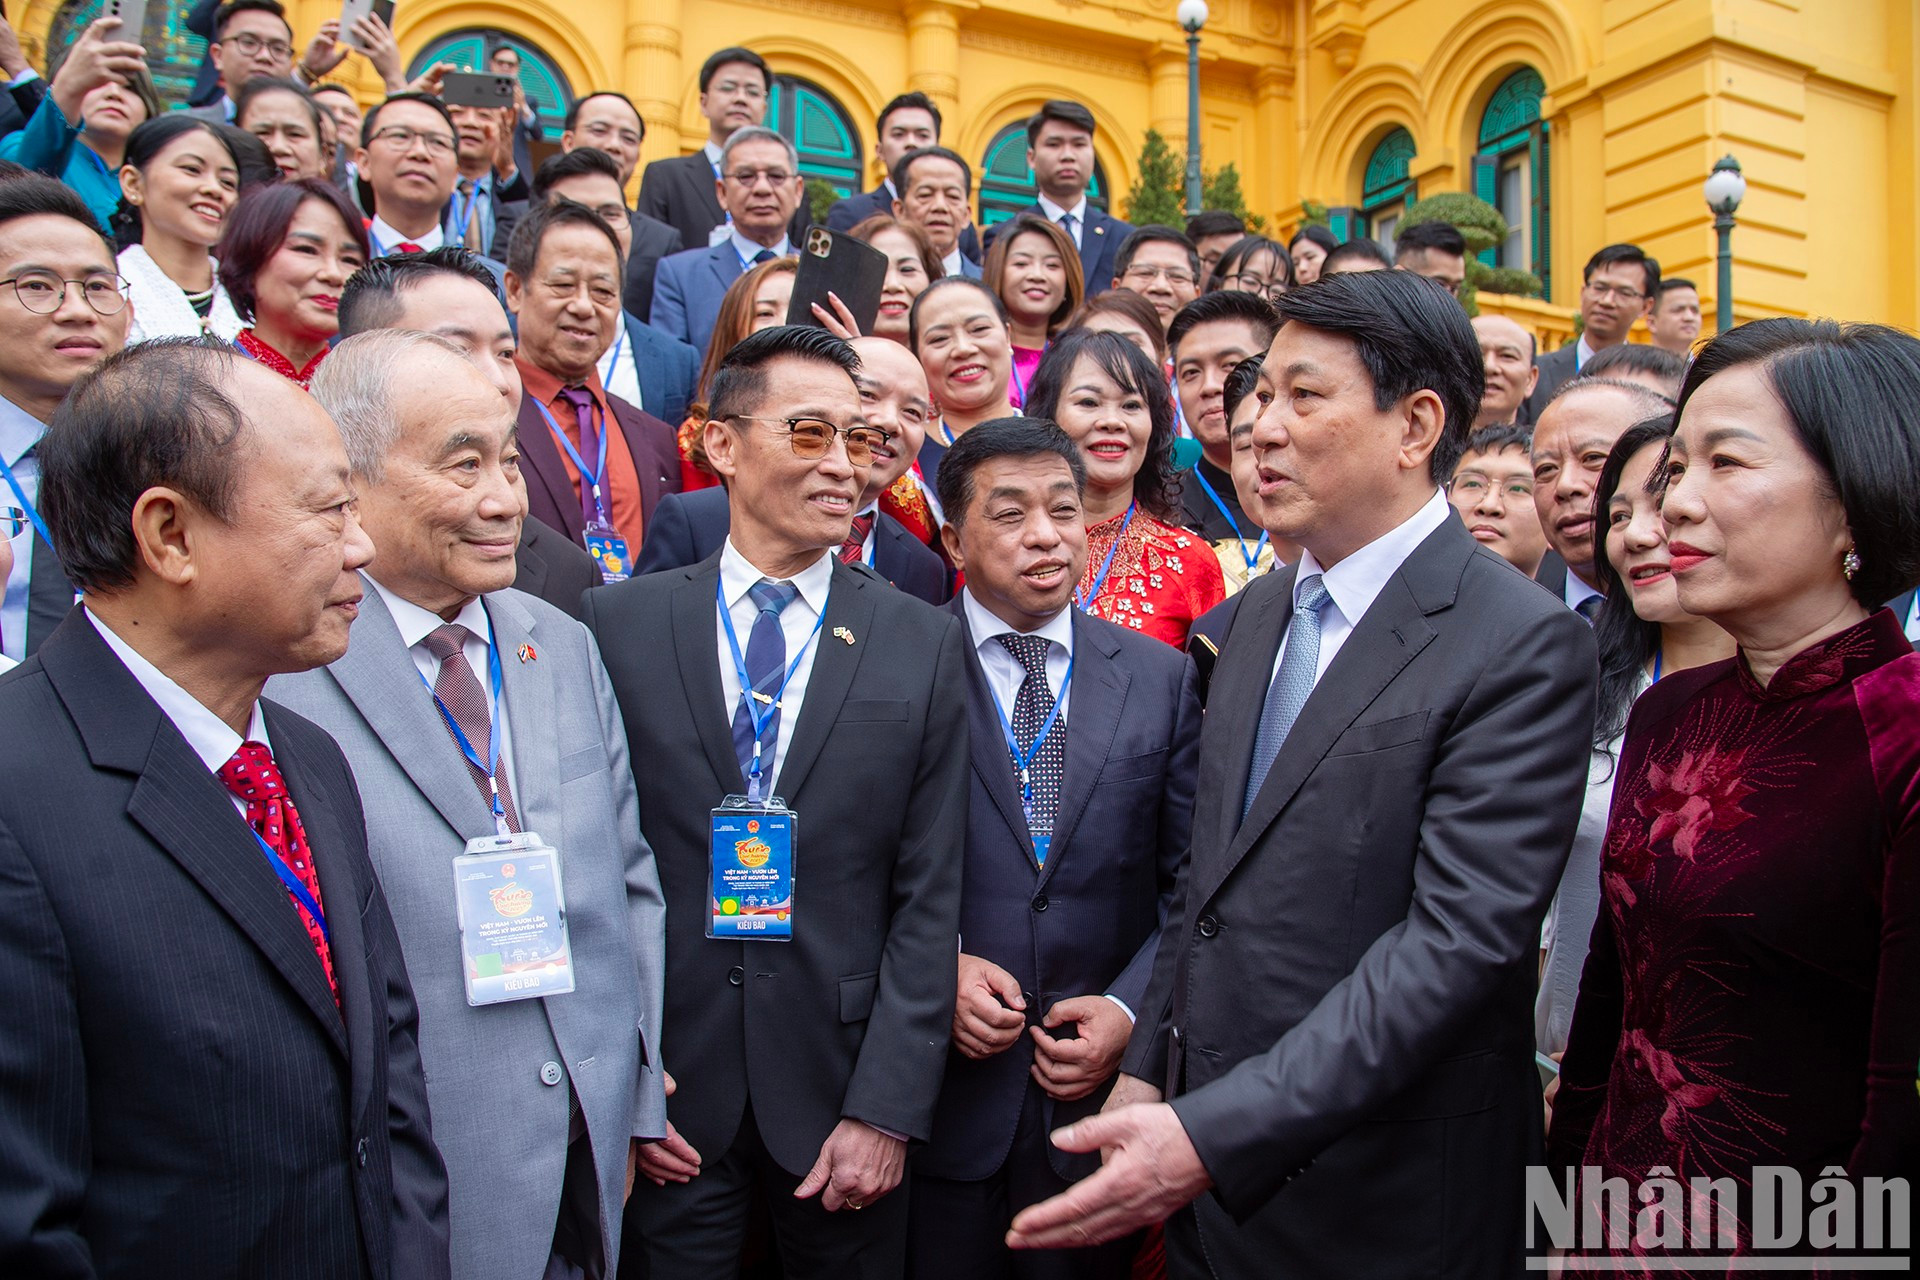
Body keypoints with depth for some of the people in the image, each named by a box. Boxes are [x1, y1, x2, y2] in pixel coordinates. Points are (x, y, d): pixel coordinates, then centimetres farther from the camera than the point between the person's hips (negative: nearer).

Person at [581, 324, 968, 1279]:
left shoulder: (923, 644, -2)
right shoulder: (619, 622, -2)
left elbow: (930, 897, -3)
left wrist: (886, 1108, -7)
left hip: (842, 1090, 1)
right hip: (665, 1095, 0)